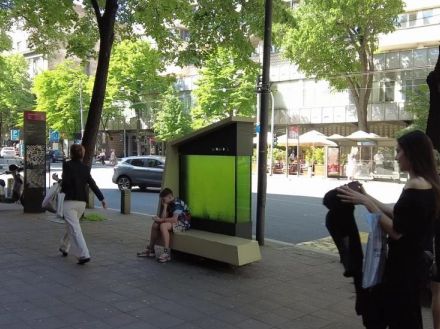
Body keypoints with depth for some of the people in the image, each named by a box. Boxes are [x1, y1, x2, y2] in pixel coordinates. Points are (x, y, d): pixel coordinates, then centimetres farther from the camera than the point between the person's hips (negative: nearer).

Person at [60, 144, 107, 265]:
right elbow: (93, 184, 6)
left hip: (70, 201, -6)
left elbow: (65, 182, -14)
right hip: (82, 202, 6)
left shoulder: (67, 165, -7)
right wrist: (102, 198, 7)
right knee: (71, 226, 24)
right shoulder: (85, 168, 8)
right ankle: (64, 248, 40)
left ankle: (84, 255, -20)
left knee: (75, 229, -10)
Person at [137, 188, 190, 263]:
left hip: (184, 223, -9)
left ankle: (166, 253, -32)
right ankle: (150, 250, 5)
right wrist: (164, 206, -9)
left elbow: (174, 219, -31)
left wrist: (160, 220, -24)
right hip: (175, 222, 9)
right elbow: (164, 218, -1)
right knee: (155, 224, -2)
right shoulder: (168, 204, 9)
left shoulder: (177, 203, -20)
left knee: (163, 226, -31)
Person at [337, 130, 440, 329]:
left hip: (405, 265, -9)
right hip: (415, 261, 9)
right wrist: (368, 198, 11)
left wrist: (366, 203, -20)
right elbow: (399, 217, 12)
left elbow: (396, 231, -24)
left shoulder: (416, 186, -23)